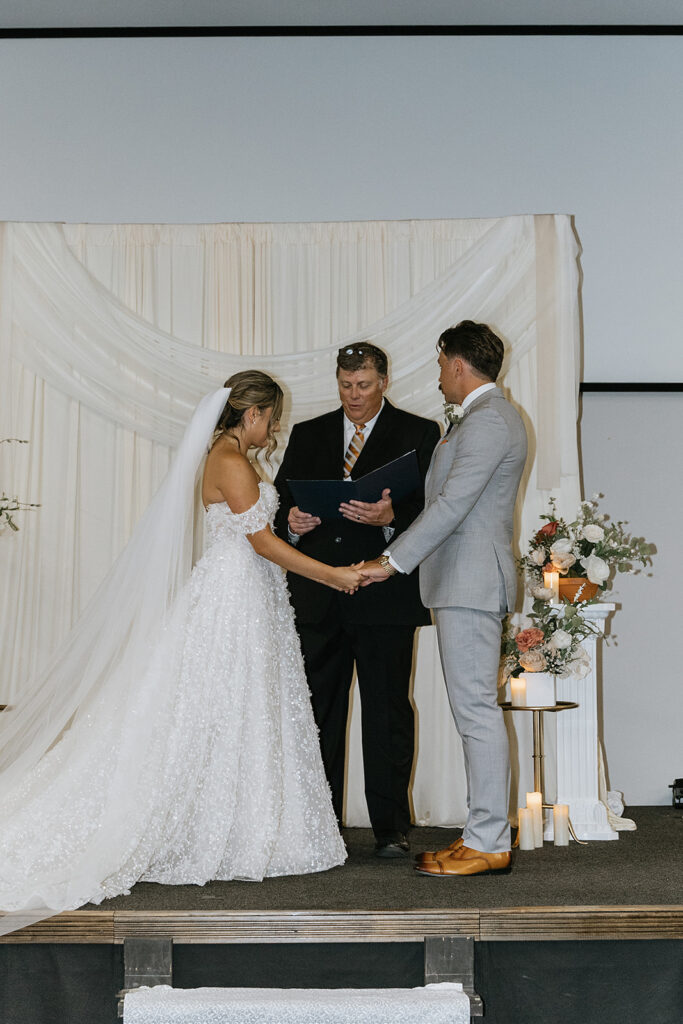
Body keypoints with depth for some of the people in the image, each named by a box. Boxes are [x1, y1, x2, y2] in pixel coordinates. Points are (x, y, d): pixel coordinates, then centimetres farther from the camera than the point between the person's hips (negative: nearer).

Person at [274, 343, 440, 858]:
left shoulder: (418, 433, 4)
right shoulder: (307, 435, 14)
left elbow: (434, 507, -6)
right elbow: (282, 500, 13)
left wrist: (390, 517, -24)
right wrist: (291, 523, -10)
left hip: (385, 597, -3)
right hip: (318, 598, 3)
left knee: (388, 712, 3)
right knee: (318, 713, 8)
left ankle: (391, 828, 14)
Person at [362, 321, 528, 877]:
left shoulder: (488, 419, -14)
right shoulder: (493, 415, 20)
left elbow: (453, 504, -21)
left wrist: (393, 560, -19)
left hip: (471, 581, -11)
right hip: (468, 581, 11)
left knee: (477, 711, -7)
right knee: (477, 711, 13)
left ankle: (488, 843, 0)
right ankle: (487, 831, 20)